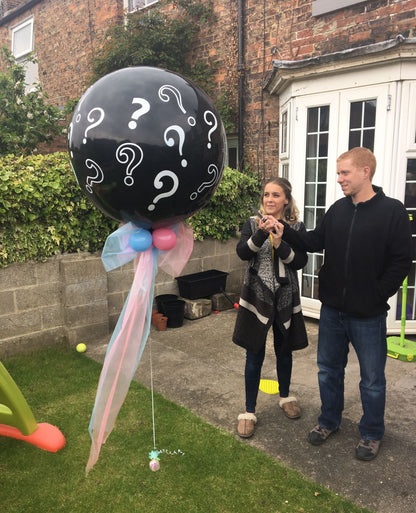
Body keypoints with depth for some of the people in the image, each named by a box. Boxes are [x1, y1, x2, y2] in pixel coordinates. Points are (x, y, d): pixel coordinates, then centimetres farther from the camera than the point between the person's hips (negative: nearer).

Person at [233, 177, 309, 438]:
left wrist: (280, 243, -24)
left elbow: (301, 261, -9)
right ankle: (249, 411, 19)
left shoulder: (296, 227, 0)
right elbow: (242, 252, -16)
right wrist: (261, 233, -31)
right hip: (257, 296, -1)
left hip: (285, 298, 1)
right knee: (255, 355, 4)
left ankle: (286, 397, 42)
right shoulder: (253, 223, -1)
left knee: (284, 351, 17)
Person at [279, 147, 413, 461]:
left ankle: (371, 434, 35)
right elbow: (315, 242, 6)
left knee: (372, 379, 12)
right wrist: (285, 231, -7)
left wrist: (376, 296, -14)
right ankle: (329, 422, 40)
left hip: (368, 315, -4)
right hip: (332, 309, 5)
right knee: (329, 369, 18)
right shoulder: (338, 209, 4)